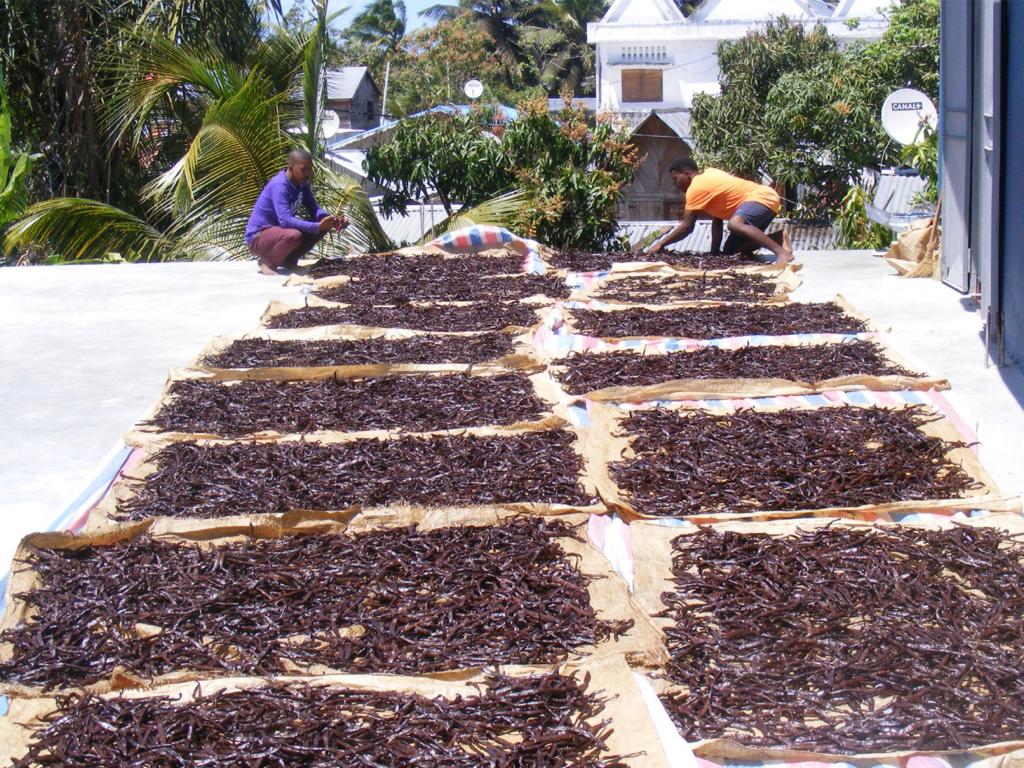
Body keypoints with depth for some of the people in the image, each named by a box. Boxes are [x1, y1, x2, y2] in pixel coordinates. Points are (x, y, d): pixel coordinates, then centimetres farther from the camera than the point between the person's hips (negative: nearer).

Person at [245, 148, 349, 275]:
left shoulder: (302, 183, 0)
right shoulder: (280, 185, -26)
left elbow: (314, 209, -2)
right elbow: (285, 220, -36)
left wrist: (332, 220, -23)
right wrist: (317, 226, -44)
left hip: (279, 230, 9)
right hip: (258, 237, -9)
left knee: (324, 225, -2)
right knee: (293, 235, -38)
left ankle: (288, 259, 6)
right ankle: (267, 262, -11)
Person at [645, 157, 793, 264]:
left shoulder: (696, 187, -13)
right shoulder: (707, 174, 17)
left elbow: (687, 227, -12)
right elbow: (717, 218, 18)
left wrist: (661, 244, -3)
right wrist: (715, 251, 14)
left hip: (764, 197, -10)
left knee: (735, 225, -39)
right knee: (730, 250, 9)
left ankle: (781, 252, -43)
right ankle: (779, 238, 2)